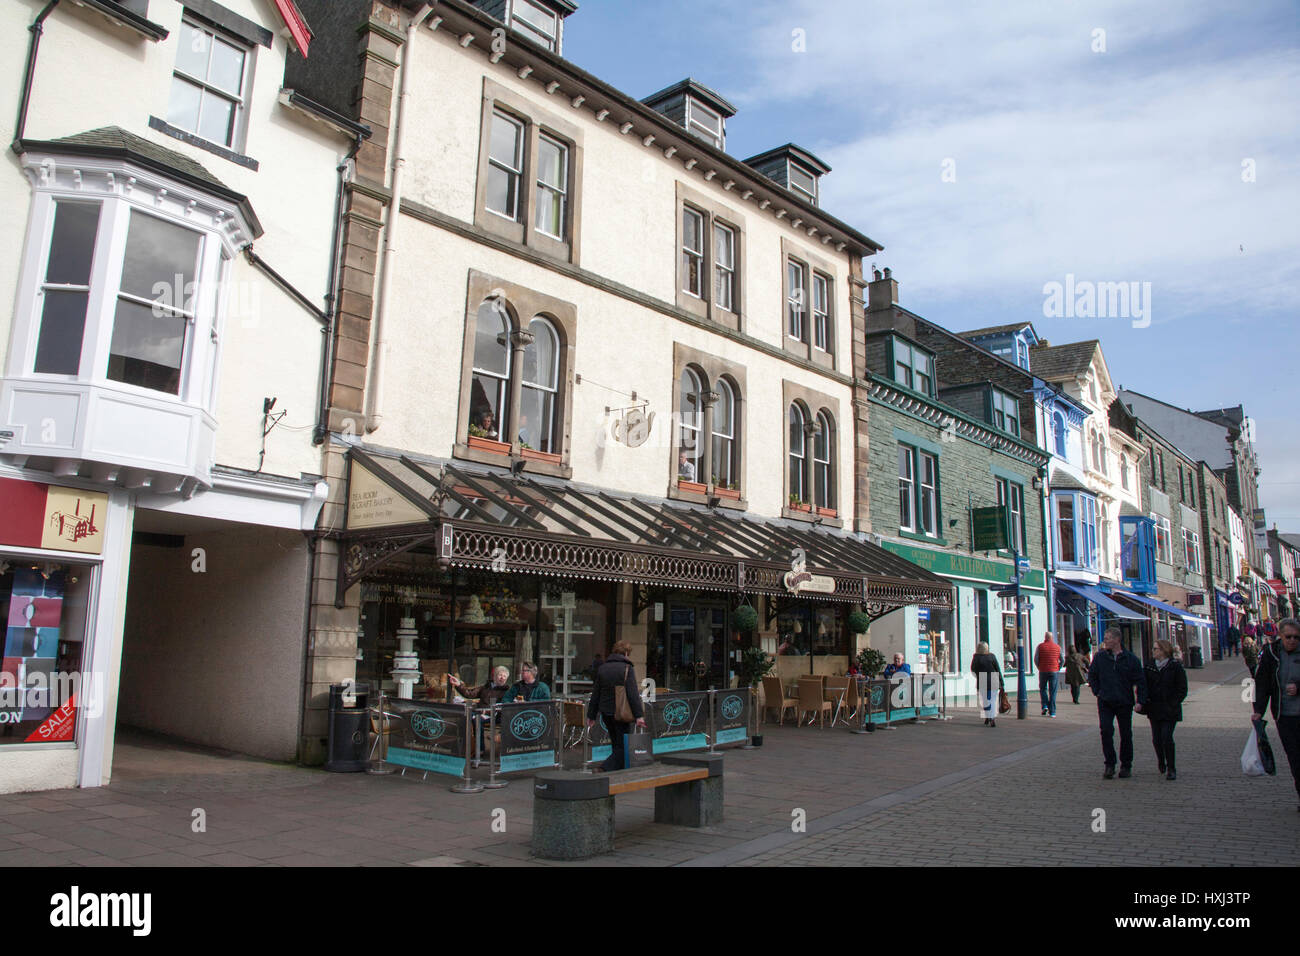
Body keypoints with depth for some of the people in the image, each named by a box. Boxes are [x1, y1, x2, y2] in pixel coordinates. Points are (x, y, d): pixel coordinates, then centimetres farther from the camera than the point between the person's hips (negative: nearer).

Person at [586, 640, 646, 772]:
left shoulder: (602, 668, 10)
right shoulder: (627, 668, -8)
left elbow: (595, 694, 12)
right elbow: (633, 694, -15)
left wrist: (591, 715, 15)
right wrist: (639, 715, -14)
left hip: (605, 713, 6)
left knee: (616, 745, 18)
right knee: (623, 746, -2)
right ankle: (606, 769, -17)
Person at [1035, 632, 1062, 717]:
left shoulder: (1040, 646, -2)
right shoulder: (1058, 647, 2)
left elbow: (1036, 659, -6)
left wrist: (1039, 668, 7)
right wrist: (1058, 668, 13)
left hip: (1043, 671, -1)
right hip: (1054, 672, 1)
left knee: (1043, 689, 17)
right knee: (1053, 692, 3)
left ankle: (1045, 706, 0)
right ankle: (1052, 712, 2)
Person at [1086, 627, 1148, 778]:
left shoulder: (1131, 659, -3)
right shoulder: (1099, 657, 1)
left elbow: (1140, 681, 0)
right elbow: (1092, 675, 14)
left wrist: (1141, 702, -7)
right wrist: (1097, 692, 5)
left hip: (1124, 703, 0)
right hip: (1105, 702, 0)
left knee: (1126, 735, 8)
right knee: (1106, 731, -11)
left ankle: (1126, 766, 22)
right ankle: (1109, 765, -2)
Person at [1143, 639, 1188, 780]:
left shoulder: (1175, 667, -5)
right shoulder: (1150, 666, 8)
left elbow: (1182, 690, -3)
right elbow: (1145, 685, 15)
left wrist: (1172, 705, -11)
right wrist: (1146, 701, 1)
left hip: (1169, 710, -4)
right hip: (1154, 709, 4)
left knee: (1166, 738, -12)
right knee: (1156, 739, 7)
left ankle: (1171, 768, 2)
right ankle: (1161, 762, 32)